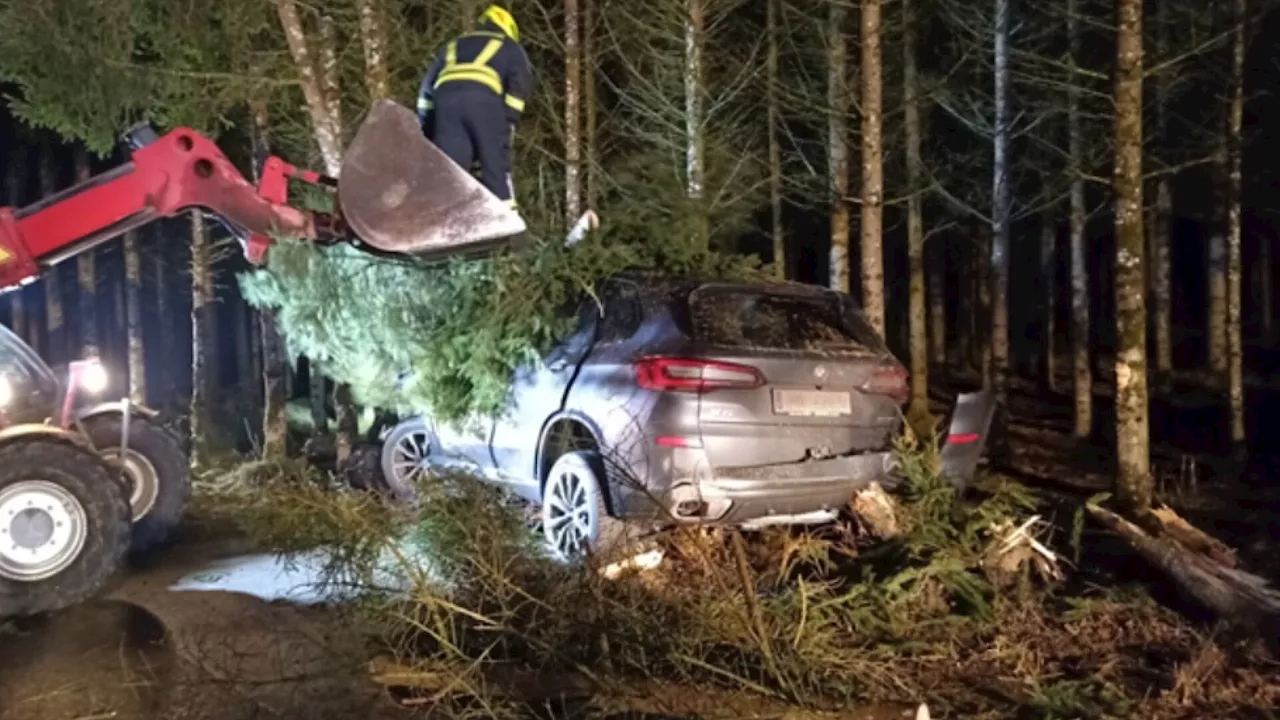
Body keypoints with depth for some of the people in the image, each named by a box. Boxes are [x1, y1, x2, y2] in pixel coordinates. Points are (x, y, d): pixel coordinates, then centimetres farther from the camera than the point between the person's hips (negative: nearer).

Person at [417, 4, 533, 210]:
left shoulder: (453, 45, 39)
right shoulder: (509, 47, 29)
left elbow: (428, 84, 30)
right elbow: (520, 84, 10)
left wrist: (425, 127, 28)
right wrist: (510, 120, 4)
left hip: (446, 96, 3)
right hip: (484, 97, -3)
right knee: (495, 162, -1)